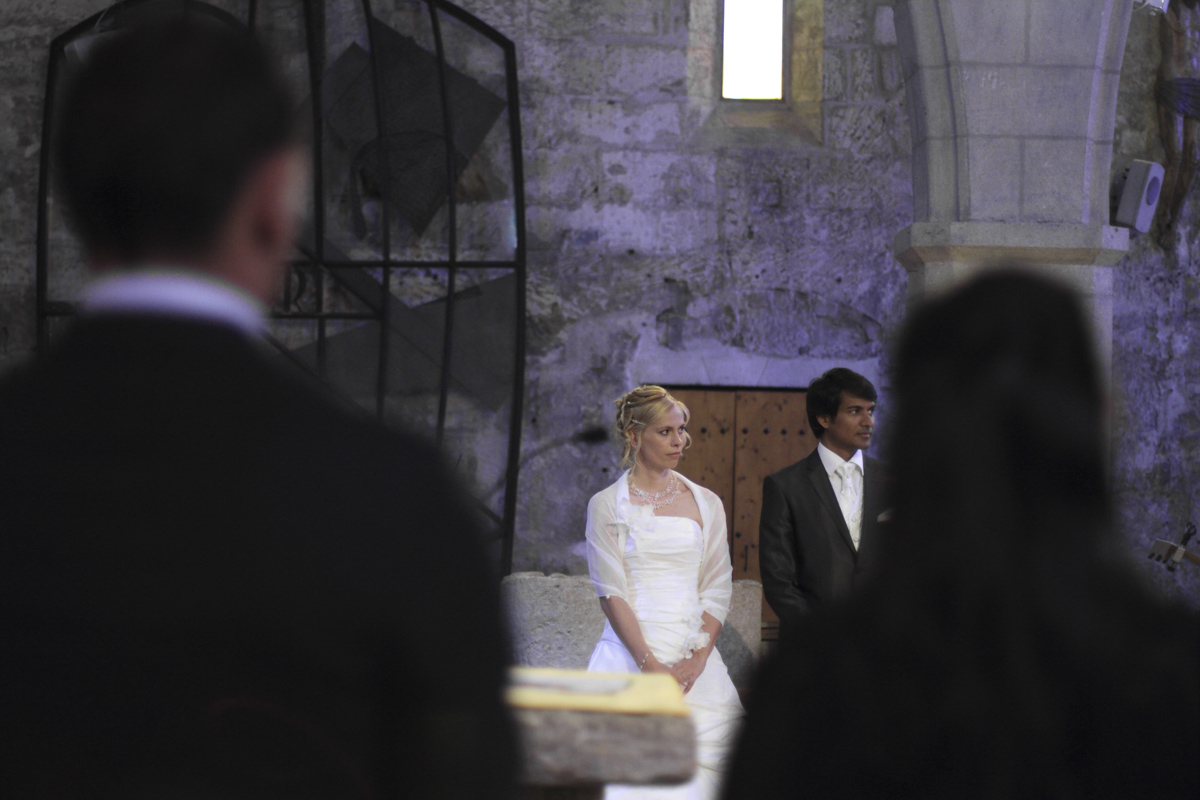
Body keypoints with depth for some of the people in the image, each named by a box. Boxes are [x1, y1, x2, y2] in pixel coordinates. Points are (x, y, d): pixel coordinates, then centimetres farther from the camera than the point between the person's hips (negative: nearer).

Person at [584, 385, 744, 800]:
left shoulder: (707, 504, 11)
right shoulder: (607, 506, 3)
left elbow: (717, 589, 7)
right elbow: (611, 594, -4)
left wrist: (695, 660, -7)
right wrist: (651, 665, -14)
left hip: (696, 660, 3)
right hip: (630, 653, -3)